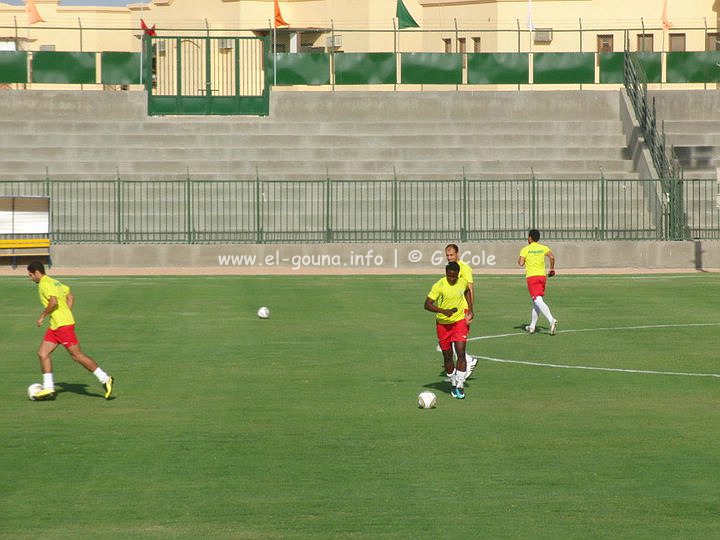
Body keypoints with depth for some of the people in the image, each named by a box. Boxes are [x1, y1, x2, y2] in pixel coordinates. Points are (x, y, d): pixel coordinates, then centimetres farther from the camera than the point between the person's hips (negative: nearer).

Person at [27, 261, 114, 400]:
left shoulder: (45, 284, -12)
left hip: (63, 325, -10)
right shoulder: (53, 282, 18)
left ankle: (105, 379, -2)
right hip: (55, 326, 10)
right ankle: (48, 388, 4)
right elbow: (70, 297, 22)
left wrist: (42, 316, -13)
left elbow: (54, 302, -25)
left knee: (77, 355, -7)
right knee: (42, 353, 5)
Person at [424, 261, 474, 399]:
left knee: (461, 353, -14)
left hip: (459, 321, 1)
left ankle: (460, 386, -12)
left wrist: (470, 310, 13)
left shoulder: (462, 282, -4)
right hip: (443, 324, -1)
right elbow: (427, 304, -19)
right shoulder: (439, 285, -17)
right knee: (447, 356, 6)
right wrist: (444, 311, -31)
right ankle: (453, 384, 26)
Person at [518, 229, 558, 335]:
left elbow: (521, 263, -10)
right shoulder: (543, 248, 8)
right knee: (537, 302, 17)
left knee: (538, 301, -16)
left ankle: (551, 320, -37)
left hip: (531, 277, -5)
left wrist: (519, 260, 13)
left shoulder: (525, 249, 0)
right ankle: (532, 326, 23)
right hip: (542, 276, 5)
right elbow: (551, 256, -8)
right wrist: (552, 269, 3)